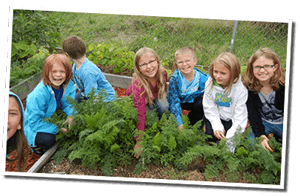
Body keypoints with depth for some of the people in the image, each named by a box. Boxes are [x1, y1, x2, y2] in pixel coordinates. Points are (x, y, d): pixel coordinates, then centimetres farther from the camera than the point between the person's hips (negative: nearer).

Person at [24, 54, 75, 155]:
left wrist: (71, 115, -28)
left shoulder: (69, 85, -16)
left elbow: (69, 105, -4)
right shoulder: (38, 95, -33)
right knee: (47, 140, -32)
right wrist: (57, 128, -29)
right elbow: (35, 122, -27)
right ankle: (34, 143, 3)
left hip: (54, 118, 6)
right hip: (34, 126, -6)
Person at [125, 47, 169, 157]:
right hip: (133, 104, -4)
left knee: (164, 105, -25)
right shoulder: (138, 84, -40)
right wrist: (139, 141, -40)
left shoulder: (162, 73, -25)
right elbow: (140, 114, -41)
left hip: (153, 100, 4)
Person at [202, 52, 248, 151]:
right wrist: (217, 127, -19)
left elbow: (239, 116, -20)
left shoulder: (241, 89, -23)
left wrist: (229, 137, -26)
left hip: (233, 119, -3)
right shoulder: (210, 84, -13)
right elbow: (210, 108, -7)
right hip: (217, 117, 3)